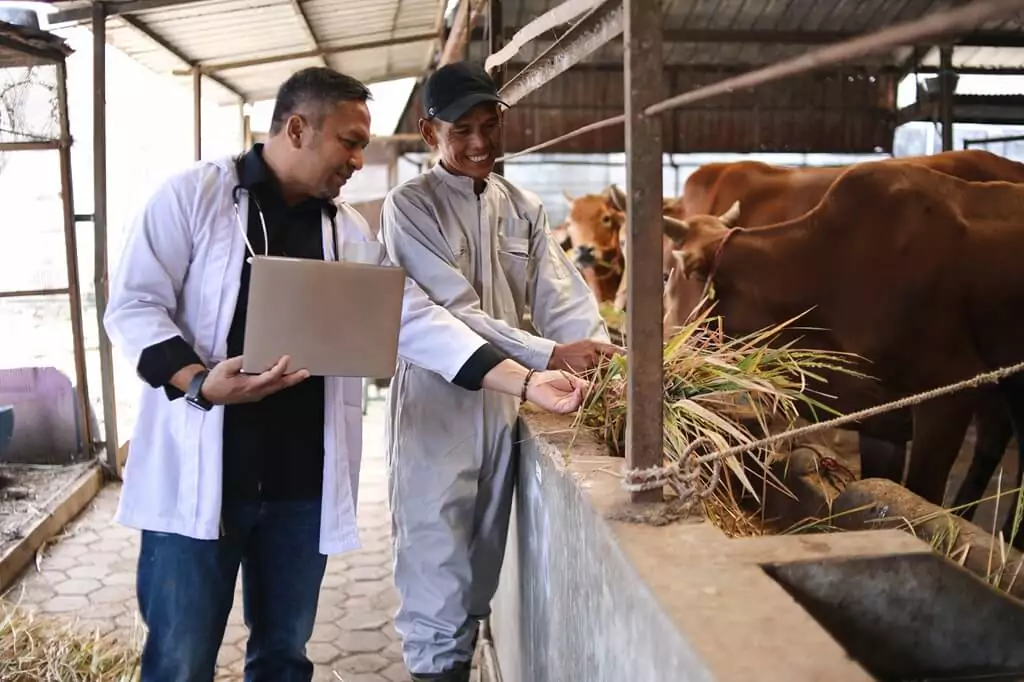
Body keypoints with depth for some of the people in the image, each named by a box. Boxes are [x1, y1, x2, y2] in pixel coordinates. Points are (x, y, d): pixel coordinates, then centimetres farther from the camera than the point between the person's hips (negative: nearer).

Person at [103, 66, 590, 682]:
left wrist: (526, 382, -7)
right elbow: (134, 306, -6)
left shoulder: (349, 229, 8)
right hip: (199, 475, -4)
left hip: (305, 480, 4)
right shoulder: (194, 195, -4)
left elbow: (417, 321, 3)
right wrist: (200, 382, -24)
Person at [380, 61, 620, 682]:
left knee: (482, 563, 15)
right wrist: (550, 356, -25)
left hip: (503, 401, 5)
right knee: (438, 565, 0)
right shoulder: (410, 207, -7)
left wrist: (601, 351, -19)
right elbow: (451, 312, -16)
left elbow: (560, 297, 1)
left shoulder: (524, 208, 10)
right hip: (438, 403, -5)